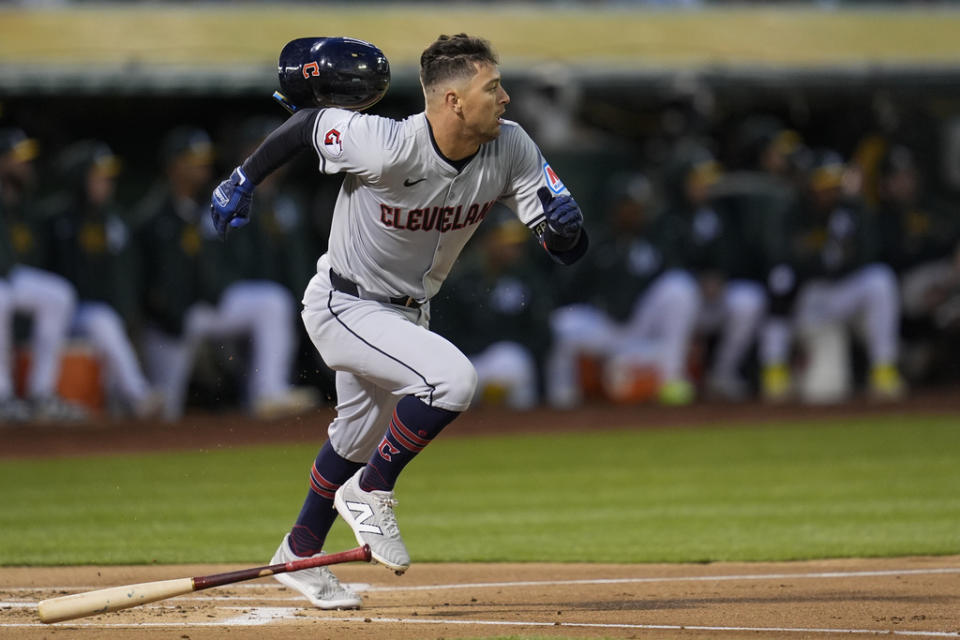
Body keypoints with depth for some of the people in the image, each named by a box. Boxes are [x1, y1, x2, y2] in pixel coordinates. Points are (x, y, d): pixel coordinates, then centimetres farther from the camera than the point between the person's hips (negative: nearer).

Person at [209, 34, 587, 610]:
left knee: (360, 438, 24)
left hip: (409, 312, 7)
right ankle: (370, 494, -7)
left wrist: (565, 227, -36)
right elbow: (309, 123, -15)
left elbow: (568, 251, -13)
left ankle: (300, 556, 45)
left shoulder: (512, 149, -16)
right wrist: (245, 180, -4)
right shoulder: (385, 147, -33)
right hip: (345, 307, -7)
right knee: (452, 378, -28)